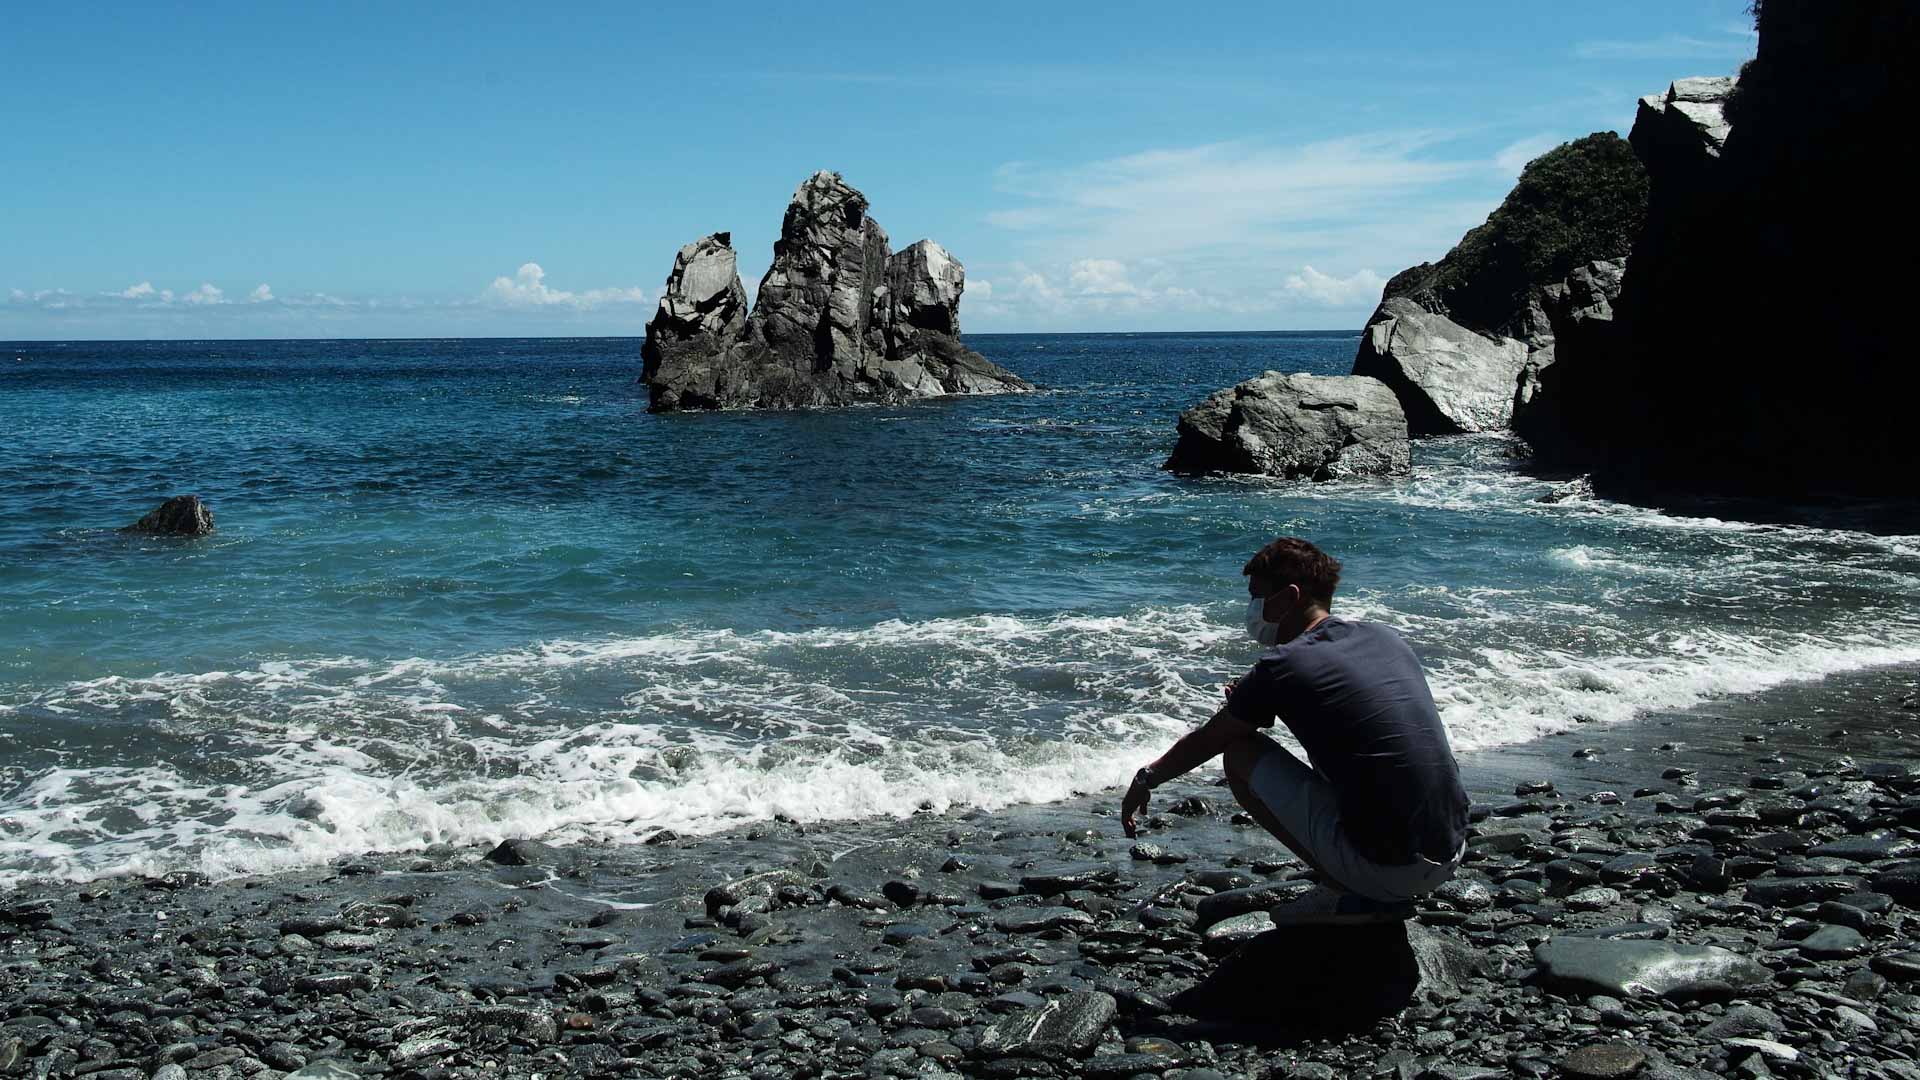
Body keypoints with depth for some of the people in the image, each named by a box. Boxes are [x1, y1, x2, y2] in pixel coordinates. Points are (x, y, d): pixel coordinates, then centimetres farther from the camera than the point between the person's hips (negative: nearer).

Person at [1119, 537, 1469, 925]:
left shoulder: (1284, 666, -7)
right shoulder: (1386, 638, 11)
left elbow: (1204, 743, 8)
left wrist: (1146, 780, 25)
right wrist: (1257, 699, 29)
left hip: (1382, 868, -7)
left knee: (1240, 753, 7)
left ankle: (1346, 895, 3)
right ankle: (1379, 897, 15)